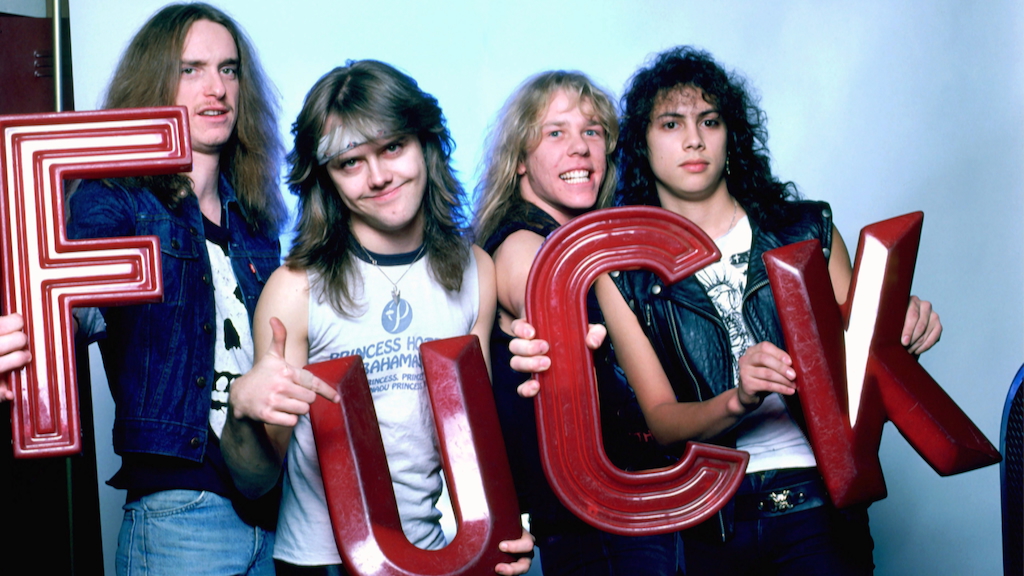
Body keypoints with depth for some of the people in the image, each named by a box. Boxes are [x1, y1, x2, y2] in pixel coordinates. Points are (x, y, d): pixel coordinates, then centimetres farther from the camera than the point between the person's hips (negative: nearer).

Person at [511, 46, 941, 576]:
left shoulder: (807, 230, 3)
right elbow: (661, 420, -4)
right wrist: (738, 401, -23)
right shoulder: (621, 272, 1)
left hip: (818, 507, 0)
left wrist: (900, 341, -15)